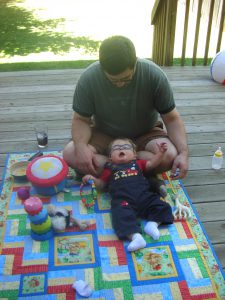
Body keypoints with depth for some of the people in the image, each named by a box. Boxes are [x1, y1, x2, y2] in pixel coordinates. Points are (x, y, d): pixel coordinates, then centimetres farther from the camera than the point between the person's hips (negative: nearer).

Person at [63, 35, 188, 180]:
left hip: (145, 134, 0)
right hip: (104, 135, 1)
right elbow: (81, 119, -13)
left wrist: (183, 152, -30)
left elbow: (172, 118, -15)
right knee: (70, 154, -26)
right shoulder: (88, 79, -21)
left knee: (170, 156, -31)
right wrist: (81, 146, -34)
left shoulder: (154, 75, -22)